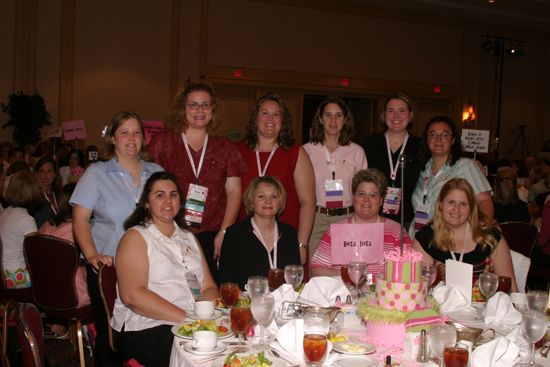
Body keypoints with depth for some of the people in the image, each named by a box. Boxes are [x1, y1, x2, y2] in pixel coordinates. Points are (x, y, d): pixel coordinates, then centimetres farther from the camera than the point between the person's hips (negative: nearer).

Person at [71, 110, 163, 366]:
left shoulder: (156, 172, 11)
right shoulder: (96, 173, 3)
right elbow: (80, 217, -2)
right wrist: (91, 255, -15)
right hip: (108, 267, -2)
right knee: (109, 333, 3)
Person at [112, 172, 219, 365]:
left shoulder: (189, 238, 22)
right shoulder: (135, 237, 1)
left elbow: (208, 287, 15)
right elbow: (132, 295, -14)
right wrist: (187, 318, -19)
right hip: (145, 329, -6)